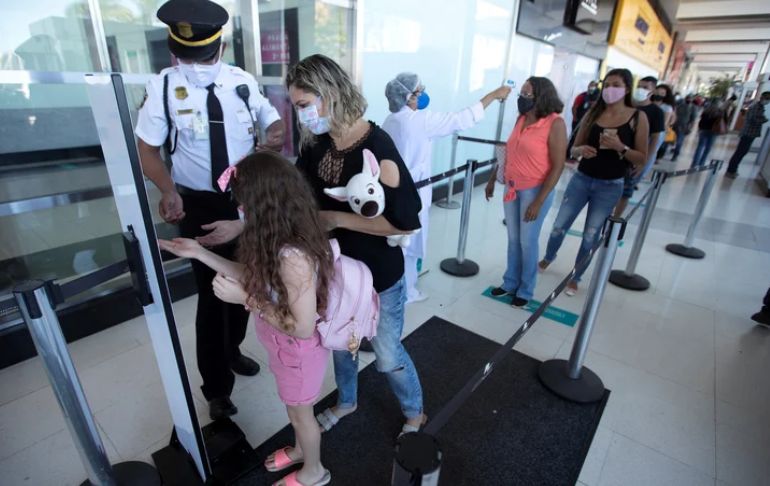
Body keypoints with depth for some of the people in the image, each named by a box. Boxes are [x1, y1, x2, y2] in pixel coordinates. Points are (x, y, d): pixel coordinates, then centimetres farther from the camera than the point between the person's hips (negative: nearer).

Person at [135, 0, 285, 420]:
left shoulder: (243, 82, -6)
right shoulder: (162, 87, -13)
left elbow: (271, 118, 8)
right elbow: (148, 149, -6)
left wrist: (276, 135, -17)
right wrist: (168, 189, -25)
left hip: (246, 197, 4)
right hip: (198, 204, -3)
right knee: (211, 293, 3)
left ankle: (232, 351, 47)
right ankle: (216, 388, 25)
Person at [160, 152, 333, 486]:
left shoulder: (293, 256, -38)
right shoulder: (282, 239, -8)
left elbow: (302, 327, -31)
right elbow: (257, 277, 2)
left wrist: (245, 299, -28)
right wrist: (200, 253, 2)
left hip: (298, 352, -8)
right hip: (285, 347, 8)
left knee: (299, 412, 20)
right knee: (295, 409, 31)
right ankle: (301, 449, 60)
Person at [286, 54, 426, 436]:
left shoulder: (377, 149, -24)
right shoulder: (317, 143, -4)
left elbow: (405, 222, -26)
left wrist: (338, 219, -23)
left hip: (378, 275, -6)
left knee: (387, 355, 13)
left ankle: (414, 414, 44)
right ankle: (346, 401, 55)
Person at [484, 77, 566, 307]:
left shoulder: (555, 124, -14)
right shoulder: (521, 118, 5)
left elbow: (558, 166, -15)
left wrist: (539, 201, -19)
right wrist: (493, 179, 16)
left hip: (535, 190, -6)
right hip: (512, 187, 6)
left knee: (528, 242, 5)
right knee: (513, 239, 15)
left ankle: (526, 290, 24)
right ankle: (510, 283, 31)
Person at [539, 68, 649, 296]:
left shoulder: (638, 117, -5)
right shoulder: (592, 113, 1)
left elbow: (642, 159, -5)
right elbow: (573, 150, 5)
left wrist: (620, 147, -22)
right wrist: (581, 150, -18)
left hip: (610, 187, -2)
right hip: (581, 179, 2)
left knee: (591, 236, 6)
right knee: (559, 226, 7)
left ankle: (575, 278, 25)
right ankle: (548, 258, 36)